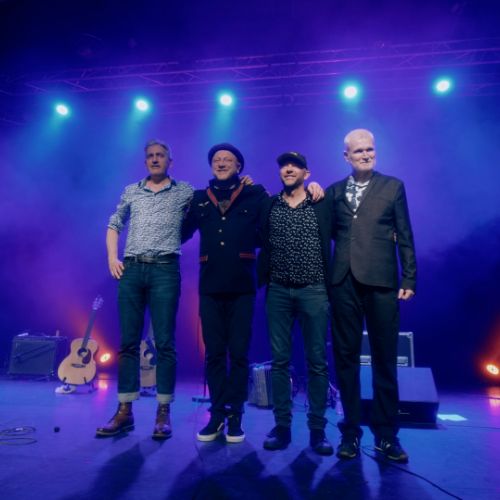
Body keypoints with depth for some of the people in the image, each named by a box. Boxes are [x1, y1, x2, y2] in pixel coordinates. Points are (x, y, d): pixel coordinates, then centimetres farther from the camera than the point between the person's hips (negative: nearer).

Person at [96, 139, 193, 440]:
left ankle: (164, 413, 7)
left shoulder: (185, 192, 9)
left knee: (165, 343, -3)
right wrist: (112, 258, 10)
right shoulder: (131, 191, 17)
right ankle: (125, 411, 14)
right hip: (131, 270, 3)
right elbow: (114, 225, 22)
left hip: (164, 270, -3)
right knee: (128, 342, 5)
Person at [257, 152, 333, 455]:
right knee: (280, 361, 6)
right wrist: (263, 280, 2)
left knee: (317, 362, 4)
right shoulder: (269, 205, 9)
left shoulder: (323, 204, 4)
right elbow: (262, 243, 11)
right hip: (277, 291, 2)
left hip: (314, 291, -1)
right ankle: (282, 426, 17)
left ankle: (318, 429, 15)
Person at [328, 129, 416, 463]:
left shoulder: (393, 186, 9)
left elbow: (405, 237, 6)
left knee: (385, 359, 5)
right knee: (346, 357, 7)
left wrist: (409, 279, 0)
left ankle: (386, 434, 21)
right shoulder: (334, 191, 13)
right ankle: (351, 431, 20)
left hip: (381, 281, -1)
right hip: (344, 282, 2)